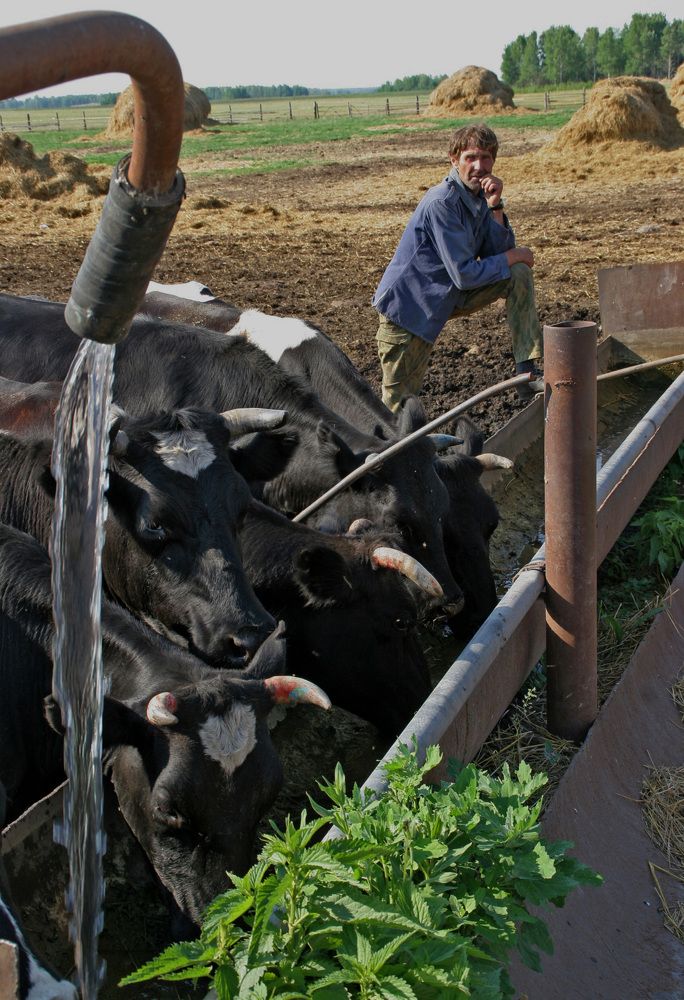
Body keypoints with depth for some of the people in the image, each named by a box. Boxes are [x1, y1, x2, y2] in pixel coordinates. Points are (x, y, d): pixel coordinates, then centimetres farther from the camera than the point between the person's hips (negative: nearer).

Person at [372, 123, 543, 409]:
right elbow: (465, 275, -26)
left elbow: (498, 252, -4)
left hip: (451, 296, 8)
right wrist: (515, 255, -14)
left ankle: (528, 375, -4)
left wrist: (495, 206, -16)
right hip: (409, 305, -8)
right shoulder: (442, 203, -24)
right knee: (399, 407, -7)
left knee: (519, 275, -5)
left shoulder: (479, 194, 1)